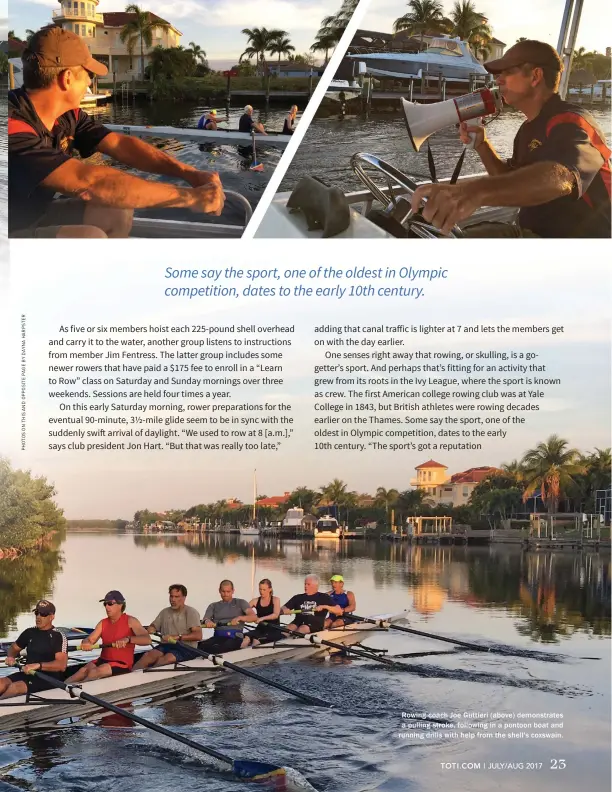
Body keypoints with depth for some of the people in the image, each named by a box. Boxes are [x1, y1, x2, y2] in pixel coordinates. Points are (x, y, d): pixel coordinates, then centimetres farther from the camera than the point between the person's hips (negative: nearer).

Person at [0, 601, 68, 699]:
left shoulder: (58, 637, -7)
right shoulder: (29, 632, 12)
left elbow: (62, 665, -16)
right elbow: (14, 648, 27)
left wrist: (38, 665, -25)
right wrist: (10, 657, 4)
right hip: (27, 674, 6)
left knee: (15, 687, -30)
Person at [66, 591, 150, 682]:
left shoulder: (130, 621, -5)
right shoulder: (103, 623, 12)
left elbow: (147, 640, -19)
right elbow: (90, 639, 3)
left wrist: (127, 639, -36)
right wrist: (86, 644, -23)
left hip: (123, 664, -5)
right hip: (103, 660, 5)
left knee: (94, 672, -28)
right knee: (84, 670, -22)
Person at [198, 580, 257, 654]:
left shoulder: (240, 603, 15)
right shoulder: (213, 606, 23)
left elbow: (254, 617, 1)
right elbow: (205, 619, 8)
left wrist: (239, 618, -18)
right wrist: (207, 621, -18)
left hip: (235, 637, -2)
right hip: (218, 636, 2)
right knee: (203, 646, -34)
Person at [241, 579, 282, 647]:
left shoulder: (276, 600, 4)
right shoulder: (256, 601, 10)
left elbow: (276, 615, -12)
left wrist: (262, 618, -27)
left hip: (274, 629, -1)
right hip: (260, 629, 1)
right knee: (247, 637, -33)